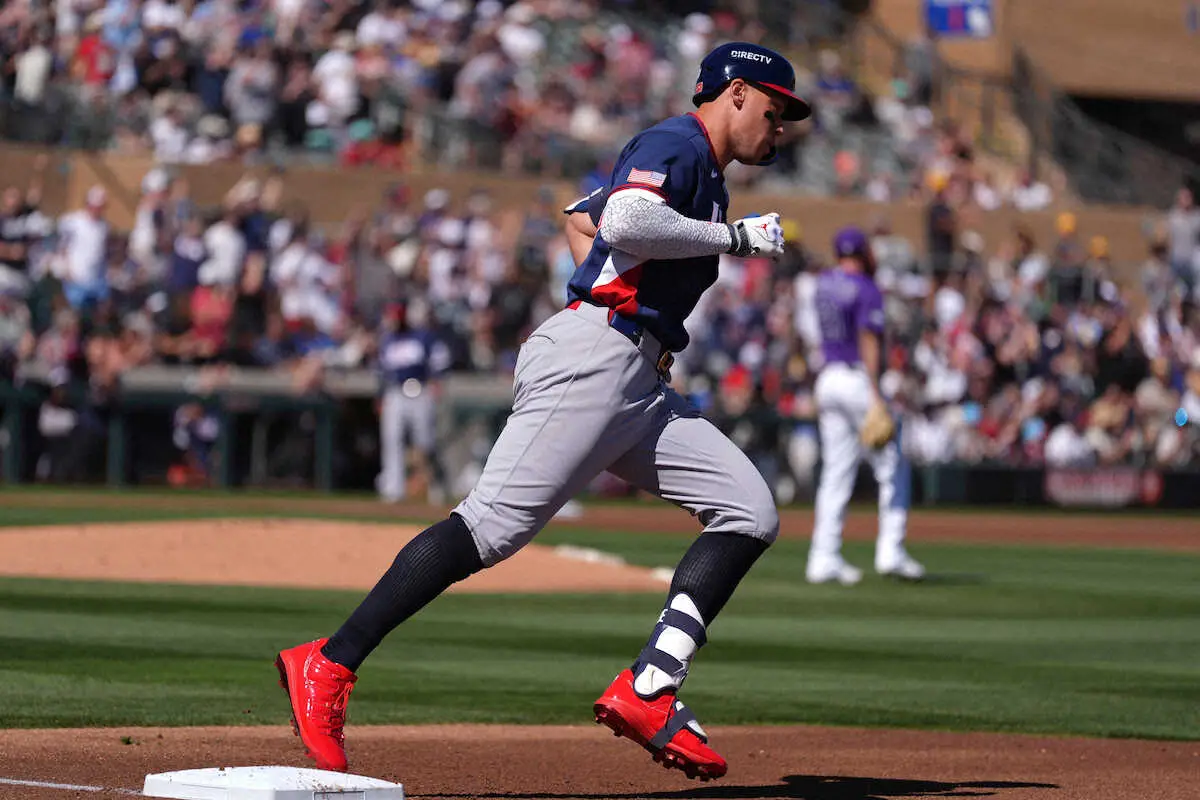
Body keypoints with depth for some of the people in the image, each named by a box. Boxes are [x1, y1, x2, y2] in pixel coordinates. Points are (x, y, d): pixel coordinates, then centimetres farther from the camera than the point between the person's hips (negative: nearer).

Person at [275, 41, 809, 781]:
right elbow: (624, 223, -23)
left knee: (749, 512, 0)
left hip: (642, 387, 10)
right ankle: (329, 666, -16)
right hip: (593, 355, -10)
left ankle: (647, 694, -9)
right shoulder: (676, 145, -4)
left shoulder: (706, 177, 26)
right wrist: (736, 237, -13)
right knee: (493, 525, -17)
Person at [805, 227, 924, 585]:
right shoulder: (866, 289, -10)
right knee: (892, 466, 0)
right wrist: (875, 393, -22)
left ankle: (824, 559, 2)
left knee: (836, 472, 7)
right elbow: (869, 339, -18)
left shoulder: (824, 282, 11)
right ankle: (890, 551, -8)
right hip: (857, 380, -7)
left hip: (828, 380, 7)